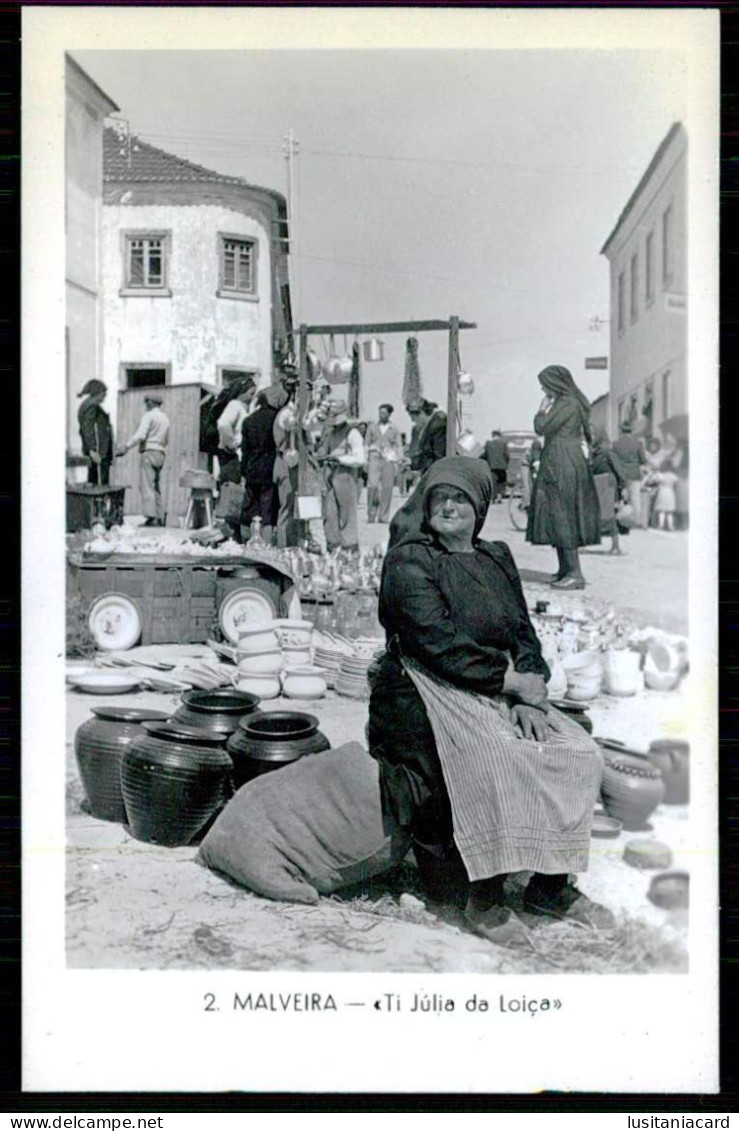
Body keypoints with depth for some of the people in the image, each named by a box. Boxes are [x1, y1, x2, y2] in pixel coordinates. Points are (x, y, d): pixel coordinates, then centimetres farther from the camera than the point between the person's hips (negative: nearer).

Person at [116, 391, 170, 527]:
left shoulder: (149, 415, -6)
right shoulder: (165, 417, 18)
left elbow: (140, 435, -17)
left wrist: (126, 447, -17)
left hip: (149, 453, -8)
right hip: (161, 453, 8)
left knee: (147, 486, -11)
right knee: (156, 487, 12)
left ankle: (151, 517, -19)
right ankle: (160, 518, 9)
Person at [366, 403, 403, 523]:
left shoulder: (394, 430, 13)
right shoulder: (372, 428, 14)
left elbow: (399, 446, 14)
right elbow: (366, 445, 16)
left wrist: (399, 461, 3)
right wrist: (365, 461, 8)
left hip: (389, 460, 1)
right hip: (374, 459, -1)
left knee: (387, 488, -4)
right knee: (373, 485, -16)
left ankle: (383, 516, 3)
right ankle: (371, 515, -7)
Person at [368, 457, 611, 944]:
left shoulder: (497, 558, 17)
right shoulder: (409, 560, -3)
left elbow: (524, 634, 10)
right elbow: (437, 643, -14)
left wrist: (529, 697, -9)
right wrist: (510, 679, -16)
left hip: (500, 691, 6)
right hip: (428, 694, -6)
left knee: (578, 753, -12)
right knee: (497, 759, -32)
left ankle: (552, 885, 0)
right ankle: (486, 896, -18)